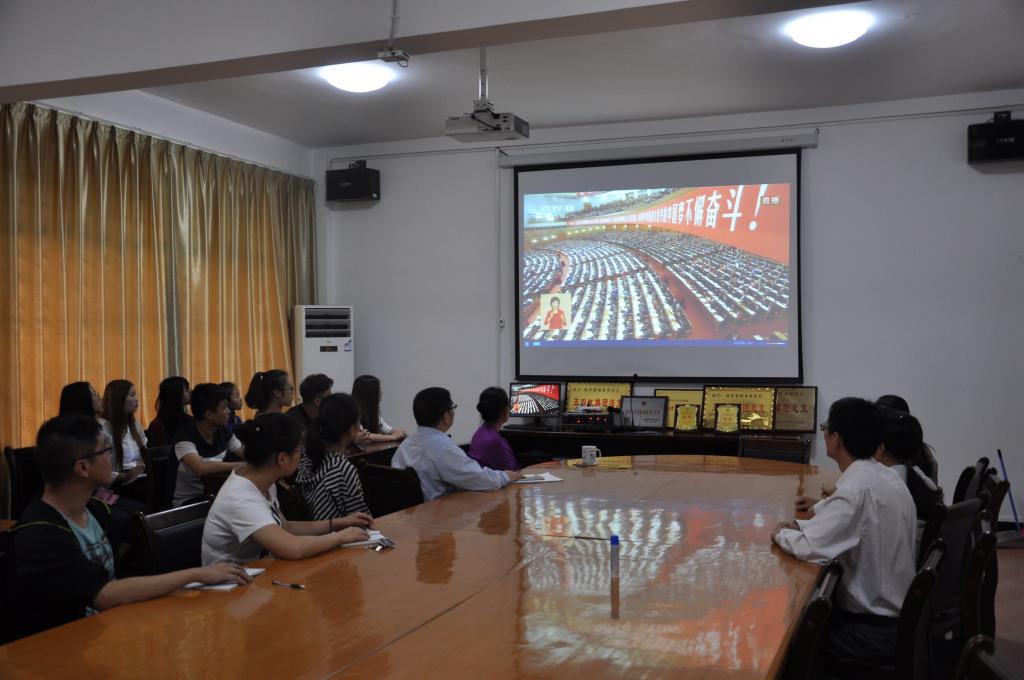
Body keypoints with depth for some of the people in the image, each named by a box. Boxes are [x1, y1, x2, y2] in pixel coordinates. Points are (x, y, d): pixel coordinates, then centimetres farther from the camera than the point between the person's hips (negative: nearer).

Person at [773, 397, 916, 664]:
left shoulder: (857, 488, -25)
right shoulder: (886, 477, 3)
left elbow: (812, 549, -30)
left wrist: (781, 534, -10)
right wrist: (801, 526, 3)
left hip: (875, 628, -8)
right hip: (897, 614, 8)